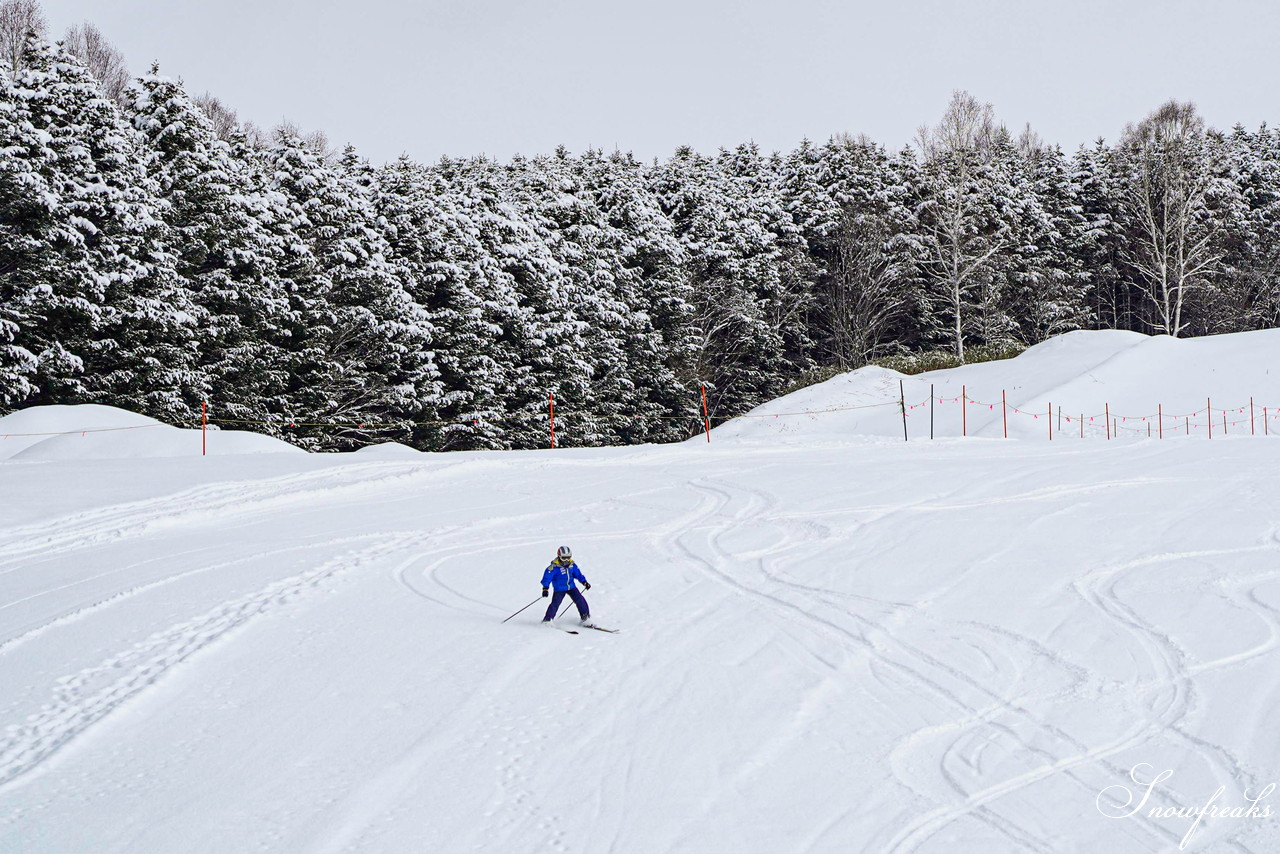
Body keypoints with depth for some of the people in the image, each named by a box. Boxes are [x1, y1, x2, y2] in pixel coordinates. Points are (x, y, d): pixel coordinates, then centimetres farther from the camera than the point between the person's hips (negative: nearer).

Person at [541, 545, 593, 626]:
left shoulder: (572, 564, -1)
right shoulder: (555, 567, -19)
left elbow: (577, 573, 13)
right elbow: (547, 576, -20)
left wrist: (584, 582, 11)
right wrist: (545, 588, -27)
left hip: (571, 587, 5)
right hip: (559, 589, -5)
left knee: (580, 601, -2)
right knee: (555, 603, -14)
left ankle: (585, 619, 7)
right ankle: (547, 620, 1)